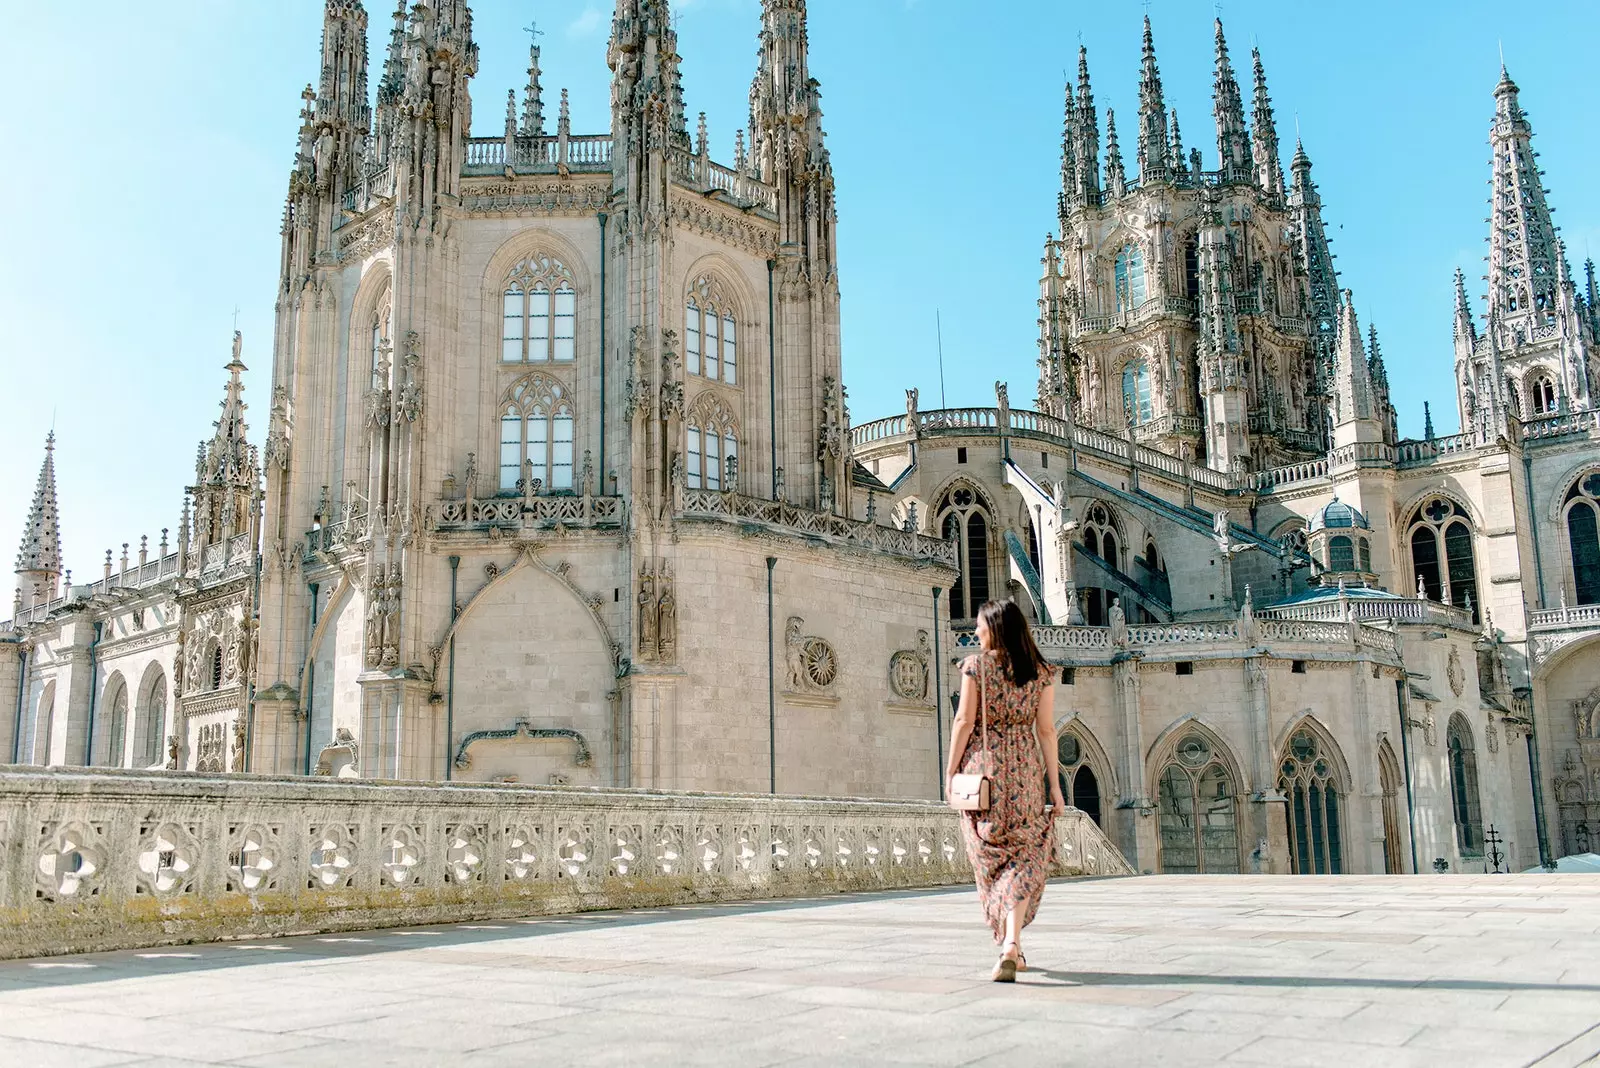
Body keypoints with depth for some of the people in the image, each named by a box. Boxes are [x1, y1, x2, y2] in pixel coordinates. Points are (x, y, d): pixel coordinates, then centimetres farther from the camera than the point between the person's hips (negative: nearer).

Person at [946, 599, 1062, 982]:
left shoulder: (975, 666, -3)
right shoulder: (1040, 671, 4)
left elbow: (965, 721, -6)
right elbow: (1046, 730, 2)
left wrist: (950, 770, 0)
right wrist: (1054, 784, 5)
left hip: (983, 766, -1)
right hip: (1025, 770, 1)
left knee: (992, 856, 11)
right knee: (1021, 858, 2)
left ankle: (1010, 948, 17)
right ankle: (1011, 945, -16)